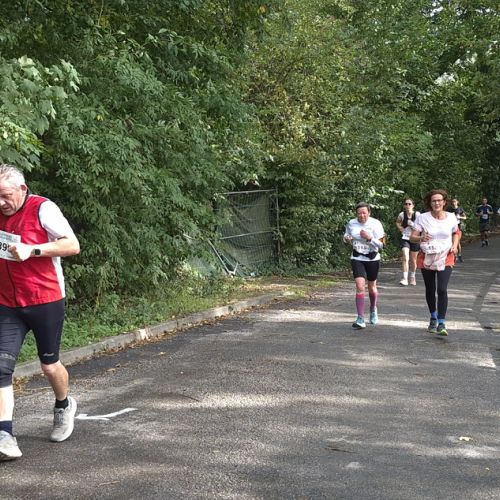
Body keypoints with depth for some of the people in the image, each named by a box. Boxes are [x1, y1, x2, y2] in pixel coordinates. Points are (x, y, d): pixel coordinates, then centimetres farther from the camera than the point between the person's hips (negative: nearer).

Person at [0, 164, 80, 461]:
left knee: (49, 365, 11)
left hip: (46, 302, -4)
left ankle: (64, 406, 41)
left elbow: (73, 246, -14)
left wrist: (32, 250, -23)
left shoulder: (42, 209, -11)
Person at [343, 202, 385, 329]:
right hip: (357, 259, 1)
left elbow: (381, 245, -14)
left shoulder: (375, 224, -13)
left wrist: (369, 238, -30)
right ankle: (360, 319, -16)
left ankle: (373, 310, 46)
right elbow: (346, 235, 16)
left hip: (372, 259, -1)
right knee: (360, 287, -15)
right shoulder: (351, 223, -4)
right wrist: (347, 238, -8)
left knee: (372, 288, 15)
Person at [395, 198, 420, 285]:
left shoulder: (417, 214, -6)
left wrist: (413, 225, -16)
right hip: (405, 238, 0)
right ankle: (405, 278, -21)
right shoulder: (402, 214, -2)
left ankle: (412, 277, 33)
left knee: (413, 260, 12)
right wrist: (401, 229, 2)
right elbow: (397, 222, 19)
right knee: (405, 258, -17)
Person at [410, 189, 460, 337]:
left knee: (442, 290, -15)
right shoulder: (423, 218, -8)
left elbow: (456, 232, 17)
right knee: (430, 290, 13)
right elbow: (412, 237, -8)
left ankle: (441, 324, -10)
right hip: (427, 258, 1)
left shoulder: (451, 217, -2)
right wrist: (421, 238, -30)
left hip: (445, 259, 0)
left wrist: (455, 245, -1)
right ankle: (433, 317, 37)